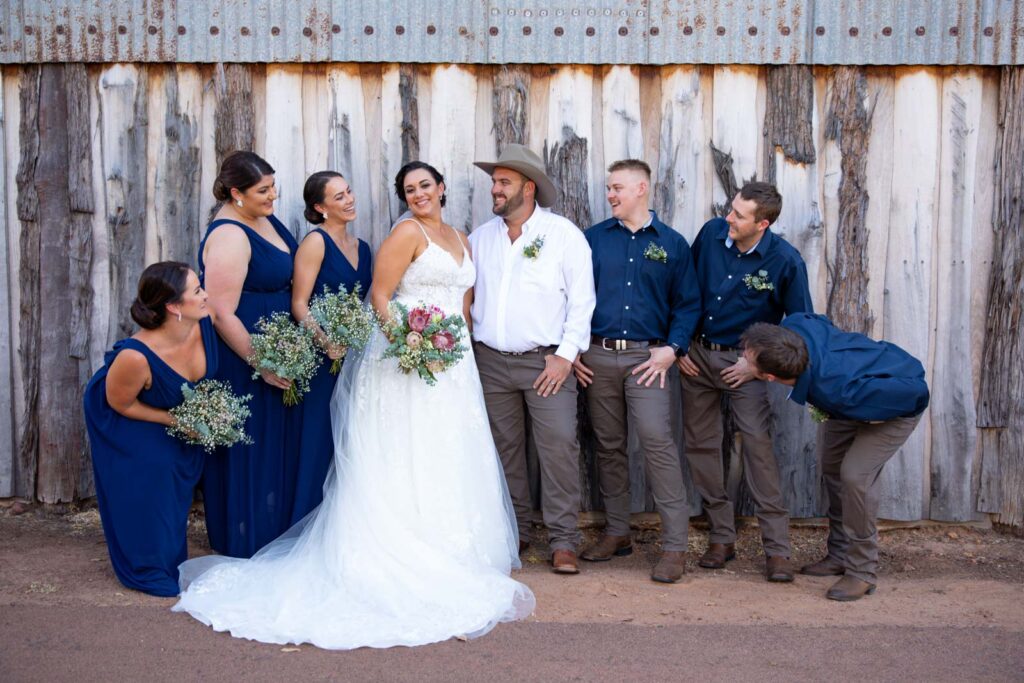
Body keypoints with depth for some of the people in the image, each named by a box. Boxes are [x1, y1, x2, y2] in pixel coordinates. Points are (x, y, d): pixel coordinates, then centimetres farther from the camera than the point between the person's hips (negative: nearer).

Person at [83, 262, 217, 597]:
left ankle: (172, 557, 29)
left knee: (178, 482, 7)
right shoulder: (135, 356, -43)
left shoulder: (205, 324, -29)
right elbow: (120, 403, -23)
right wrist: (176, 421, -21)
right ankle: (148, 569, 13)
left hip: (182, 408, 6)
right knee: (145, 486, -9)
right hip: (122, 418, -5)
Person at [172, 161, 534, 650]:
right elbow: (379, 297, -12)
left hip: (453, 364, 8)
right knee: (407, 461, -4)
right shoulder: (406, 233, -5)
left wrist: (461, 346, 12)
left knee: (451, 460, 11)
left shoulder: (460, 240, 18)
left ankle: (451, 556, 22)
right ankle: (408, 567, 2)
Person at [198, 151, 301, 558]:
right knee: (248, 451, 3)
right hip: (241, 360, -9)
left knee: (279, 444, 18)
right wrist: (262, 366, -21)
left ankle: (276, 532, 33)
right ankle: (246, 543, 19)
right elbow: (222, 314, -23)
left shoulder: (264, 219, 6)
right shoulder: (228, 236, -21)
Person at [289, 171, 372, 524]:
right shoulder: (316, 242, -7)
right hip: (323, 360, -7)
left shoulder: (362, 247, 13)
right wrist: (327, 343, -24)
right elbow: (299, 304, -12)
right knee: (321, 441, -3)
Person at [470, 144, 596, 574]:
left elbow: (582, 299, -4)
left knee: (559, 447, -10)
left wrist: (566, 354, -10)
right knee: (503, 449, 9)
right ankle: (514, 532, 21)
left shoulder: (563, 234, -2)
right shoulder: (479, 238, 11)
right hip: (490, 361, 4)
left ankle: (563, 542, -2)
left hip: (547, 362, -4)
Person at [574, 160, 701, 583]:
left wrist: (672, 348, -7)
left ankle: (675, 545, -9)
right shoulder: (593, 238, 10)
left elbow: (688, 303, 6)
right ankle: (617, 533, 21)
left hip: (646, 357, -3)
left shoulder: (672, 243, 7)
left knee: (657, 441, -14)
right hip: (597, 357, 3)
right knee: (609, 446, 9)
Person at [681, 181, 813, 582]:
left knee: (757, 443, -16)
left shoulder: (785, 261, -16)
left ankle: (777, 549, -9)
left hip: (743, 361, -4)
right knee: (700, 444, 6)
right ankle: (721, 537, 19)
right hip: (696, 356, 4)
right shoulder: (712, 233, -5)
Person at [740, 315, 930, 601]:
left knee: (855, 475, -21)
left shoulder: (835, 389, -47)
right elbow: (820, 320, -5)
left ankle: (862, 571, -5)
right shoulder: (795, 327, -33)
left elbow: (916, 392, -34)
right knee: (832, 467, 11)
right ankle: (840, 555, 25)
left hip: (899, 405, -8)